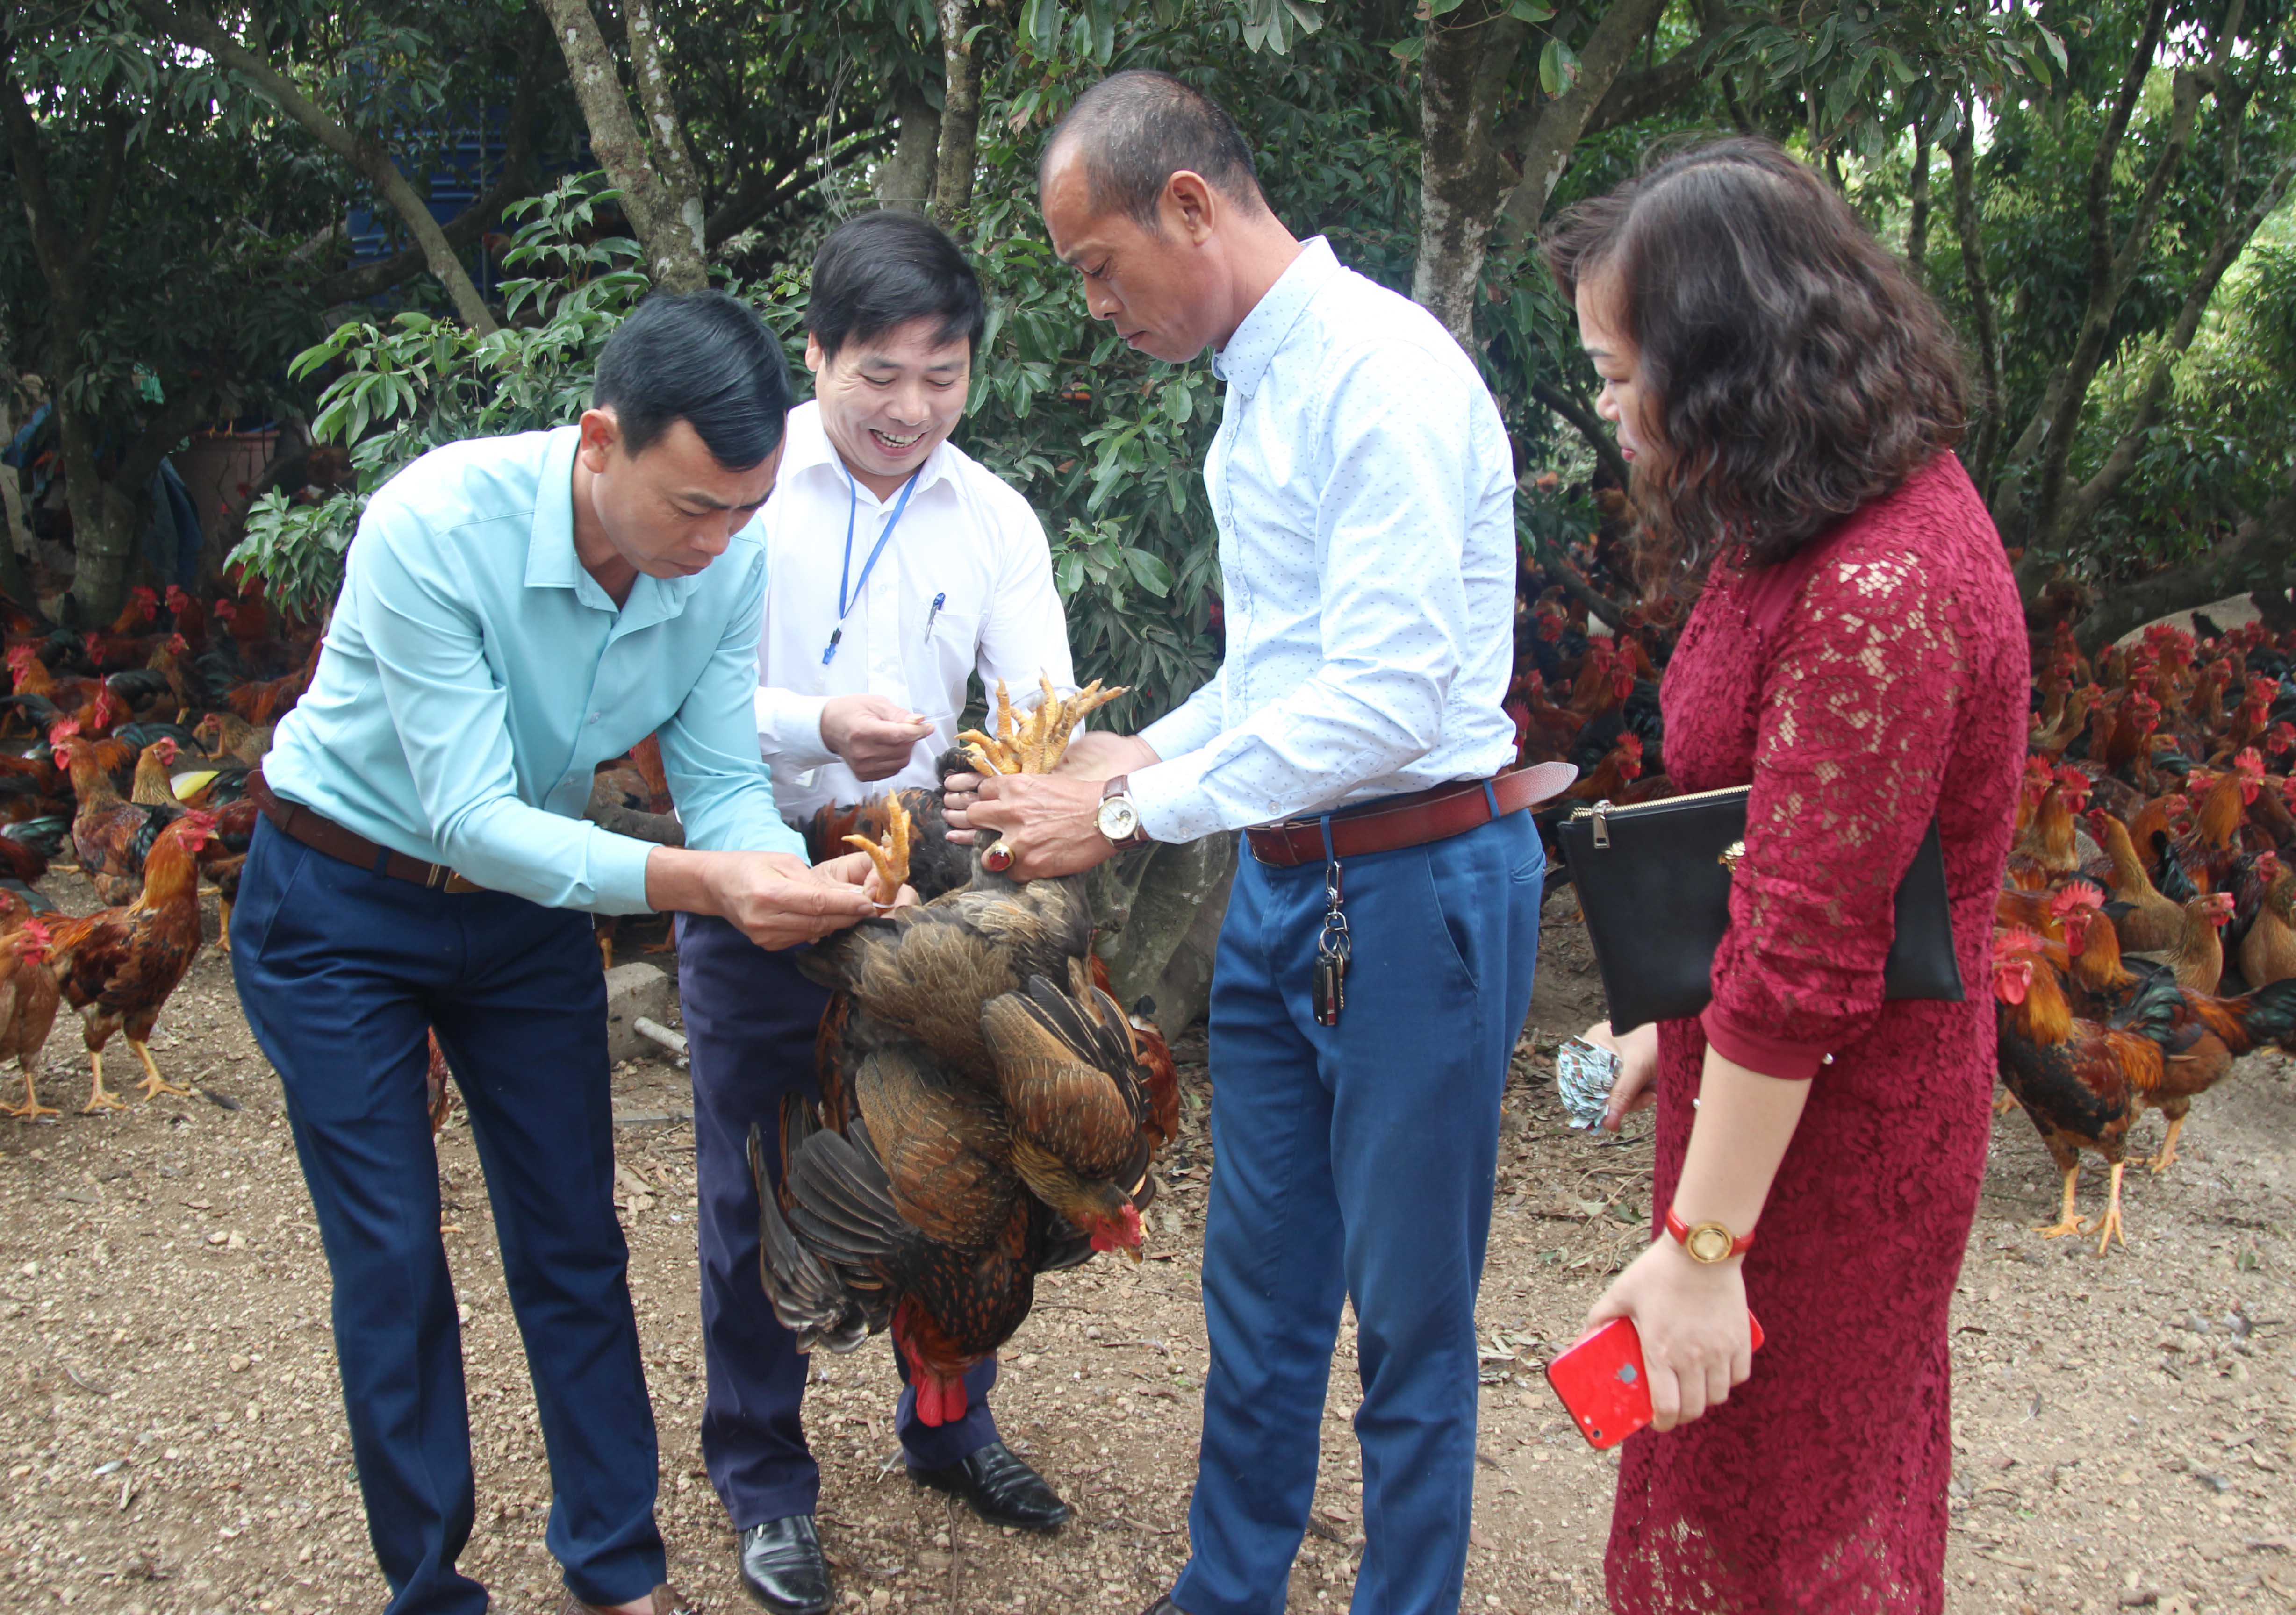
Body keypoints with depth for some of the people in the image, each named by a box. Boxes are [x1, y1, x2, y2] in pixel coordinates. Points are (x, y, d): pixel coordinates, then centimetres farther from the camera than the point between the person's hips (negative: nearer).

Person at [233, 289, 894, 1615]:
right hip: (343, 903, -4)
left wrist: (789, 878, -36)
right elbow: (471, 818, -34)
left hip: (528, 899, 4)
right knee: (395, 1271, -1)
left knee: (575, 1248, 8)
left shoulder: (731, 560, -18)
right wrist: (694, 883, -47)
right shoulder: (435, 525, -33)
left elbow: (726, 785, -12)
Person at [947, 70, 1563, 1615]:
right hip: (1286, 880, 9)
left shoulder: (1384, 373, -18)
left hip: (1418, 887, -9)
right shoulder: (1256, 384, 12)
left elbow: (1389, 695, -25)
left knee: (1409, 1309, 5)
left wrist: (1127, 816, -20)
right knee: (1260, 1281, 18)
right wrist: (1148, 752, 7)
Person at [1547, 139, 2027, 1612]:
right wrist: (1677, 1019, 20)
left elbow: (1802, 968, -27)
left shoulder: (1873, 594, -29)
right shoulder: (1887, 495, 4)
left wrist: (1702, 1246, -21)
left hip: (1821, 1124, -9)